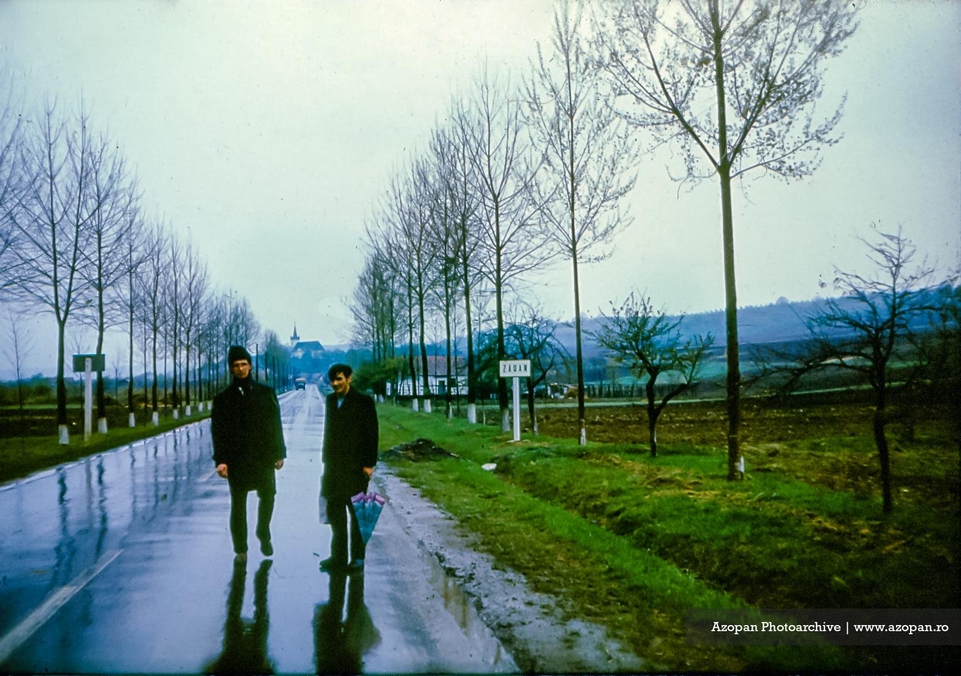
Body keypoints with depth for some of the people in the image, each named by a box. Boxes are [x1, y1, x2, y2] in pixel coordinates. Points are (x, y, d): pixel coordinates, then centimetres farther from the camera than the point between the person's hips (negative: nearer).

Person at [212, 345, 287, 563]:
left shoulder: (265, 392, 6)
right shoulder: (223, 398, 3)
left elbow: (275, 424, 6)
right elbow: (218, 431, -1)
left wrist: (279, 452, 3)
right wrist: (220, 460, -10)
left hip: (263, 456, 1)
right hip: (237, 459, -1)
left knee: (267, 497, 3)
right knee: (238, 504, 6)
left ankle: (264, 535, 29)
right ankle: (240, 549, 17)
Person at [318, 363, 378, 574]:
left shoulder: (363, 401, -8)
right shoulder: (330, 400, 9)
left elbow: (371, 434, -10)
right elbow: (329, 430, 13)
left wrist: (369, 464, -13)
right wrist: (326, 459, 11)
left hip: (355, 466, -6)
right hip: (334, 465, 6)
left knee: (356, 513, 3)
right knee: (334, 511, 9)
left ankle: (357, 558, 13)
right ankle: (338, 557, 20)